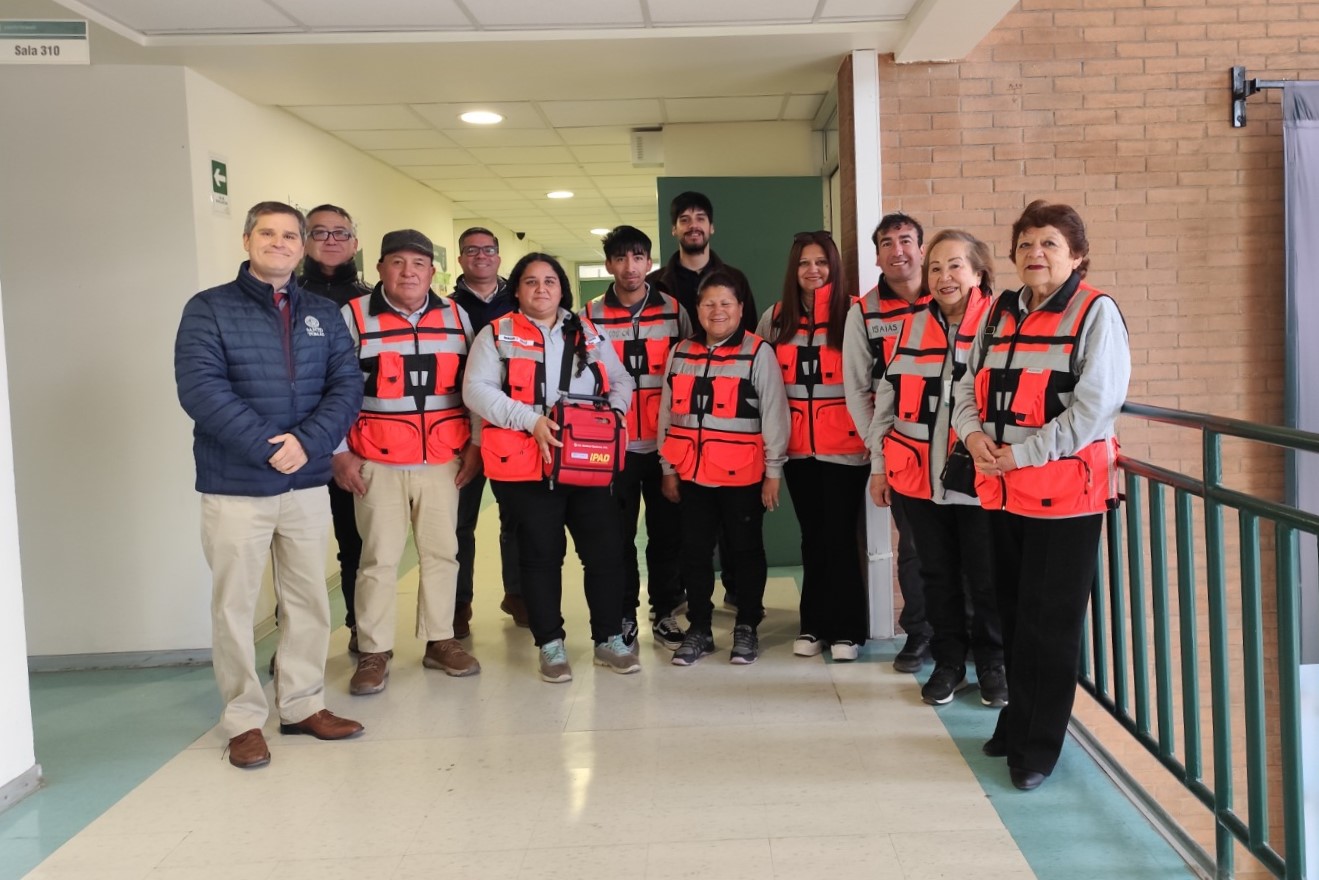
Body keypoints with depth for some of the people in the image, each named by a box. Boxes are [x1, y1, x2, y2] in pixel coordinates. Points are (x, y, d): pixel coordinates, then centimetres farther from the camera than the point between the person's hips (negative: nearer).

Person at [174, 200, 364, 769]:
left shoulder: (323, 315, 10)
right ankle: (244, 719, 16)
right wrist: (267, 445, -20)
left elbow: (346, 386, 0)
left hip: (307, 484, 4)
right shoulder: (208, 309, -2)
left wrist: (307, 442, -16)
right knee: (235, 606, 4)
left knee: (309, 601, 11)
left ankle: (303, 705, 25)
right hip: (235, 488, -4)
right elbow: (199, 388, -14)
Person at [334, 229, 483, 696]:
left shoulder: (456, 317, 7)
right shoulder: (353, 317, -2)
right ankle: (374, 653, 12)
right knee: (379, 558, 1)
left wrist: (475, 444, 7)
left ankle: (440, 641, 22)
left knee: (441, 552, 9)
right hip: (378, 463, -3)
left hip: (443, 461, 3)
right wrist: (339, 452, -4)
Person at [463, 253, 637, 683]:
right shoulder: (497, 335, 2)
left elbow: (621, 380, 19)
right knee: (541, 554, 5)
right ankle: (550, 645, 17)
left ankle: (609, 639, 18)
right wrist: (530, 419, -18)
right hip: (525, 465, -3)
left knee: (606, 549, 3)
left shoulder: (589, 335, 15)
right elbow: (476, 390, -9)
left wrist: (613, 411, -4)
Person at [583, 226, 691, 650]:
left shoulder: (674, 311, 3)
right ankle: (623, 616, 17)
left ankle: (665, 614, 20)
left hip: (665, 444, 1)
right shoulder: (591, 317, 3)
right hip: (613, 445, 0)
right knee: (618, 535, 5)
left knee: (666, 532, 7)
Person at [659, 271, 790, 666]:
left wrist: (773, 472, -7)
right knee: (695, 552, 10)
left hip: (743, 475, -4)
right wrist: (668, 468, 10)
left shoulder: (758, 353, -6)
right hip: (692, 473, 4)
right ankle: (699, 629, 22)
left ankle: (747, 628, 23)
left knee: (746, 551, 9)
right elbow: (668, 414, 12)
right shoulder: (680, 353, 8)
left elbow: (774, 415, -6)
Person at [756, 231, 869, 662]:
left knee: (840, 534, 0)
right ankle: (814, 624, 22)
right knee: (811, 534, 12)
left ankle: (846, 629, 12)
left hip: (844, 444, -4)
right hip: (797, 445, 4)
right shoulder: (775, 317, 8)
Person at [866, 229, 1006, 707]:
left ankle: (992, 664, 26)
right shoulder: (913, 327, 6)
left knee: (986, 578, 7)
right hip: (917, 476, 4)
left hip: (979, 478, -3)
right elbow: (887, 398, 11)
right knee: (937, 575, 14)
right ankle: (948, 663, 29)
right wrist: (880, 464, 10)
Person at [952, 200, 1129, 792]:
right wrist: (973, 433, -8)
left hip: (1065, 492, -6)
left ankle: (1038, 745, 14)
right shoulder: (999, 313, 11)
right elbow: (969, 386, 13)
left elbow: (1093, 408, -17)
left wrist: (1020, 454, -19)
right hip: (1001, 491, 6)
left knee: (1050, 623, 1)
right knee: (1013, 612, 16)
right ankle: (1019, 720, 33)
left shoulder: (1096, 313, -8)